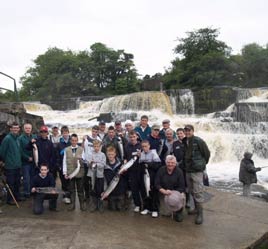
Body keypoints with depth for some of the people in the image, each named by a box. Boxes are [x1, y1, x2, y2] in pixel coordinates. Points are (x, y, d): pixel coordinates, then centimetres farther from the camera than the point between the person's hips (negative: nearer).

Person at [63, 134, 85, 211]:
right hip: (70, 173, 1)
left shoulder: (81, 149, 2)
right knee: (71, 189, 8)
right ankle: (72, 204, 19)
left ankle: (82, 204, 17)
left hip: (79, 172, -1)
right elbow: (64, 161, 3)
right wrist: (65, 172, -2)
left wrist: (80, 158, -26)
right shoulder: (66, 150, 4)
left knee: (80, 189, 7)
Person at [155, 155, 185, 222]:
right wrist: (164, 191, -27)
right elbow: (157, 184, -9)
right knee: (165, 213, 9)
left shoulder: (179, 171, -14)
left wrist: (172, 193, -29)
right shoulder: (161, 170, -9)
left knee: (174, 199, -38)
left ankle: (178, 211, -5)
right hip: (164, 193, 3)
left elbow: (182, 187, -14)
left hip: (177, 192, -3)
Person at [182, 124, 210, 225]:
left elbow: (207, 153, -5)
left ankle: (200, 214, -1)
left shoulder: (198, 141, -11)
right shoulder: (184, 142, 7)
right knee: (191, 191, 16)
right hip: (188, 170, 7)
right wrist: (185, 165, 12)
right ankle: (196, 208, 32)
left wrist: (202, 164, 3)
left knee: (198, 192, -7)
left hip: (197, 171, -7)